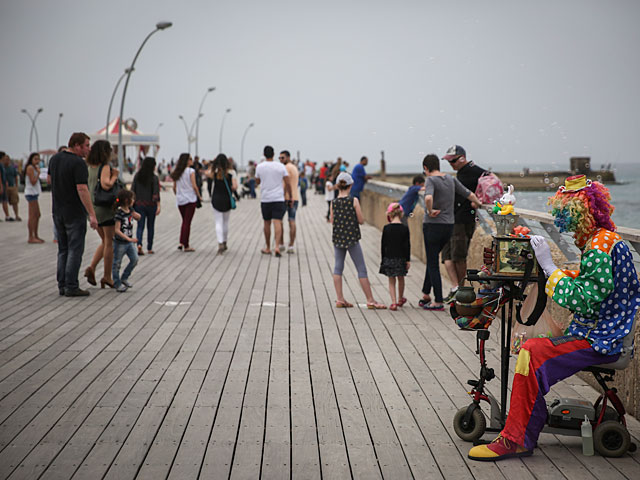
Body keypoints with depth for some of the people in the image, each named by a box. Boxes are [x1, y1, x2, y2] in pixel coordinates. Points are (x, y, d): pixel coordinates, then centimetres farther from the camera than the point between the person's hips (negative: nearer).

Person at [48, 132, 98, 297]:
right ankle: (71, 287, -3)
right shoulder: (78, 163, -18)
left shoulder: (54, 159, 6)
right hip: (75, 213, -8)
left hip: (57, 211, 8)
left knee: (63, 249, 13)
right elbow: (82, 189, -24)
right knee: (75, 249, -2)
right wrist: (92, 214, -24)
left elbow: (50, 179, 22)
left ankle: (62, 285, 14)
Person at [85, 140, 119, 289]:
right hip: (106, 209, -7)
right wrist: (114, 177, -14)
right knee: (109, 243, 4)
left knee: (105, 241, 19)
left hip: (93, 208, 7)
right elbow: (106, 185, -29)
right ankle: (107, 276, 8)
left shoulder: (90, 167, 7)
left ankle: (92, 268, 4)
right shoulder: (105, 167, -15)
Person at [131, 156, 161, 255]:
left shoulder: (137, 176, 0)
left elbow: (132, 191, 1)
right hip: (151, 205, -2)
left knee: (140, 226, 4)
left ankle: (139, 244, -21)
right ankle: (149, 248, 17)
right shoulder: (154, 178, -10)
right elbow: (156, 193, -14)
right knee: (150, 226, 12)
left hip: (139, 205, 2)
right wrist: (158, 206, -12)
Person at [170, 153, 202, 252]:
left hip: (180, 200, 5)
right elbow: (194, 186, -13)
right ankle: (186, 246, 0)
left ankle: (181, 243, 8)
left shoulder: (177, 172, 7)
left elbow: (174, 187, 9)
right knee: (187, 222, -1)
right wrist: (199, 197, -2)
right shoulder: (191, 171, -10)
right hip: (190, 199, -5)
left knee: (185, 221, 18)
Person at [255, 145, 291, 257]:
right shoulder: (280, 166, -3)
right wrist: (290, 196, 8)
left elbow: (257, 182, 13)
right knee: (277, 223, -6)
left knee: (267, 223, 12)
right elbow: (287, 183, -1)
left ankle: (268, 248, 21)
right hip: (278, 198, -1)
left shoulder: (259, 167, -1)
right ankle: (277, 246, -20)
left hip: (265, 199, 1)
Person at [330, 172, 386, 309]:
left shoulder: (334, 202, -1)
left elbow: (332, 221, 5)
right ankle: (370, 300, 4)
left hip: (338, 237, 4)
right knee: (361, 269, 2)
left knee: (338, 266, 12)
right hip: (352, 238, -3)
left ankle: (340, 299, 9)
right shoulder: (354, 201, -10)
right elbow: (361, 220, -7)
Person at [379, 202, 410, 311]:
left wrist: (383, 259, 8)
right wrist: (408, 260, 2)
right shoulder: (404, 228, -6)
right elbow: (407, 245, -4)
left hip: (389, 258, -1)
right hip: (401, 258, 1)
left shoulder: (386, 228, -6)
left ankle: (394, 302, -4)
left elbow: (383, 245, -2)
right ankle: (400, 299, 35)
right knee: (401, 279, 19)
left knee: (391, 281, 7)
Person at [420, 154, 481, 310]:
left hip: (432, 226, -7)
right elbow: (469, 194, 16)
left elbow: (428, 198, -33)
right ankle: (426, 295, 28)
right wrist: (479, 203, 34)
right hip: (448, 226, 7)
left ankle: (438, 302, 1)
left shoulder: (430, 180, -12)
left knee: (433, 263, 1)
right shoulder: (451, 179, 8)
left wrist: (430, 211, -15)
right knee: (432, 259, 21)